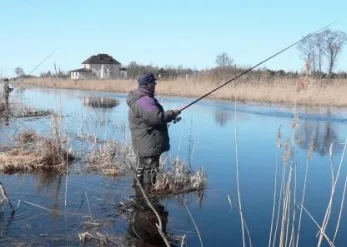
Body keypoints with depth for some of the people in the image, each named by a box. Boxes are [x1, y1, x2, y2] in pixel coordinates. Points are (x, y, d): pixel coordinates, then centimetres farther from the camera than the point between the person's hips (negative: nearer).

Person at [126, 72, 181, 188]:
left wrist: (169, 115, 12)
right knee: (149, 171, -6)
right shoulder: (144, 101, -21)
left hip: (143, 145, 11)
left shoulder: (138, 99, 14)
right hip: (149, 145, -11)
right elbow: (157, 117, -28)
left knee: (142, 170, 20)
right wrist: (173, 113, -13)